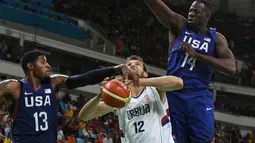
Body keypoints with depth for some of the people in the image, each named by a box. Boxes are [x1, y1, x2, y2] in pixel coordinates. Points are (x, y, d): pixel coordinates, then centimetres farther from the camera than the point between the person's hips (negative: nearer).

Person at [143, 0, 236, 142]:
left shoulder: (216, 38, 4)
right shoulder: (179, 26, 5)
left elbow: (231, 67, -11)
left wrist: (196, 54, -15)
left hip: (199, 96, -1)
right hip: (173, 94, 1)